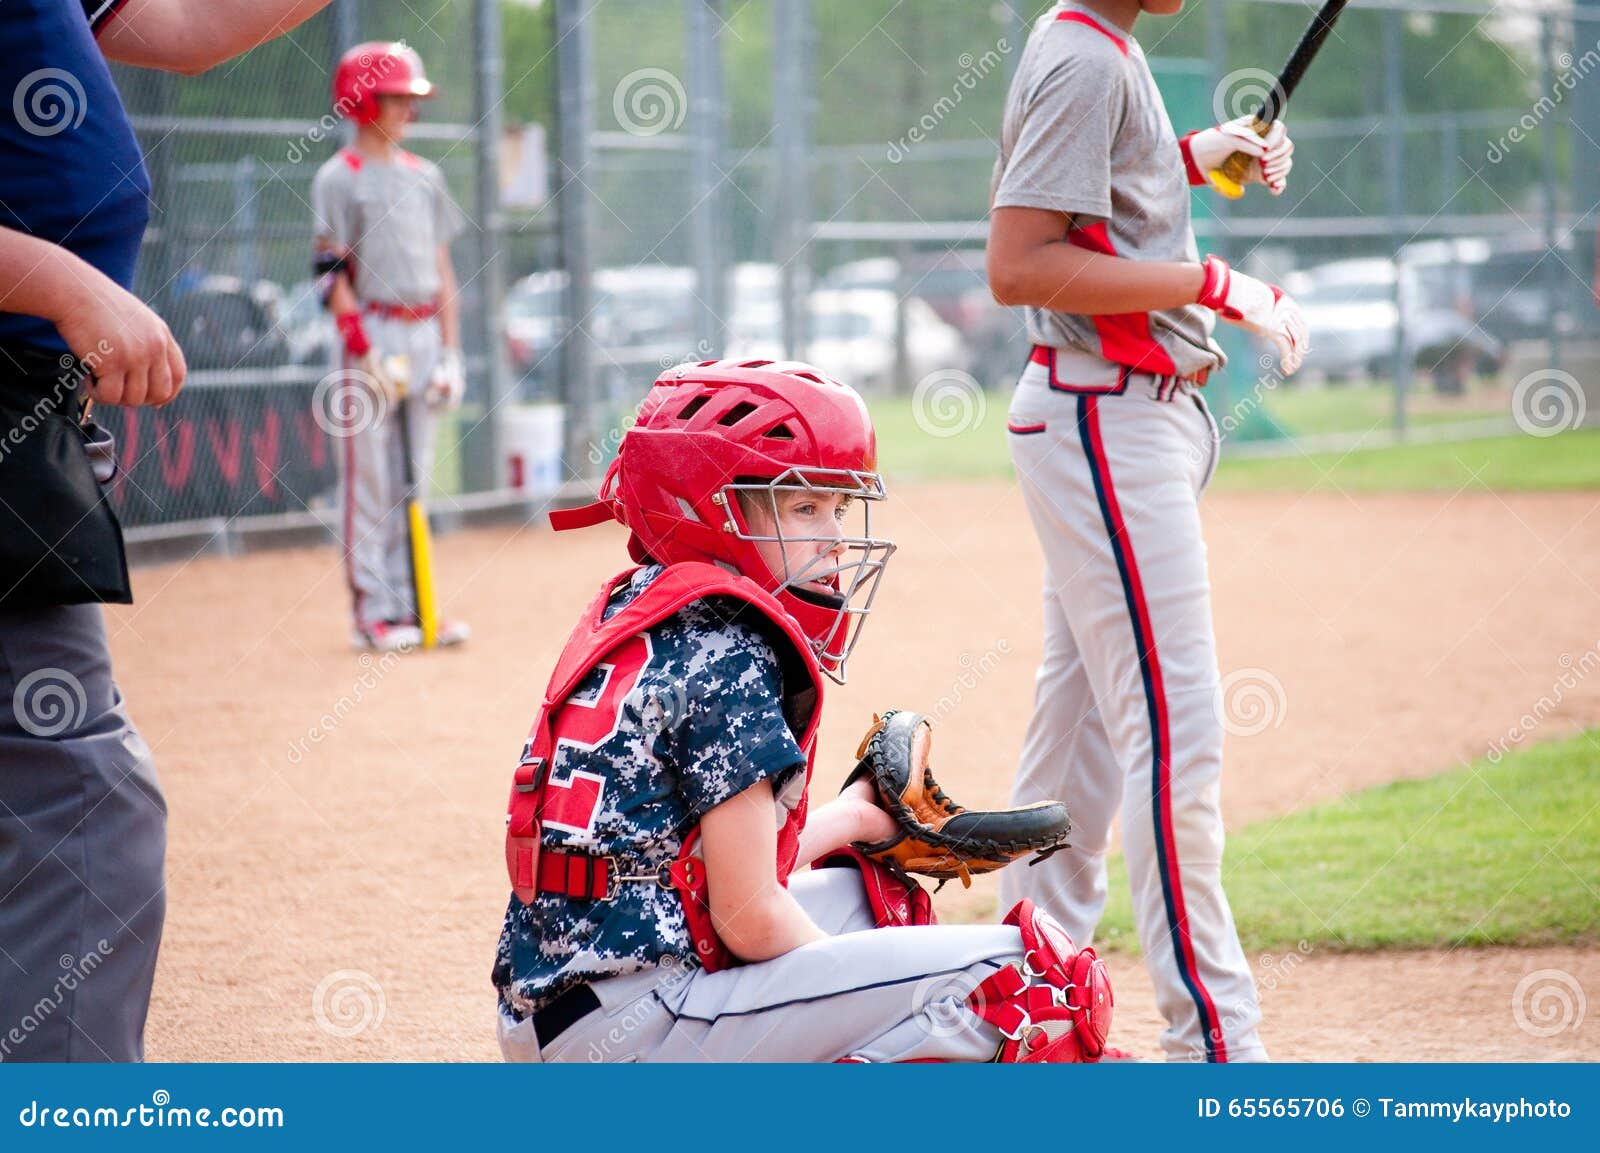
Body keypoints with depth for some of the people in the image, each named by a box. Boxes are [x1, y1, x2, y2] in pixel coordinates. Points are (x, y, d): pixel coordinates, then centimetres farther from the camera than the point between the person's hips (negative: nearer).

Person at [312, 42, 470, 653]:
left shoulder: (424, 177, 14)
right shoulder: (339, 178, -5)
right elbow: (335, 275, -9)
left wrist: (449, 351, 9)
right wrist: (364, 352, -16)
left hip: (423, 332, 6)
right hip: (371, 332, -6)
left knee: (416, 476, 8)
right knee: (371, 478, -4)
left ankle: (409, 603, 12)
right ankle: (372, 610, -1)